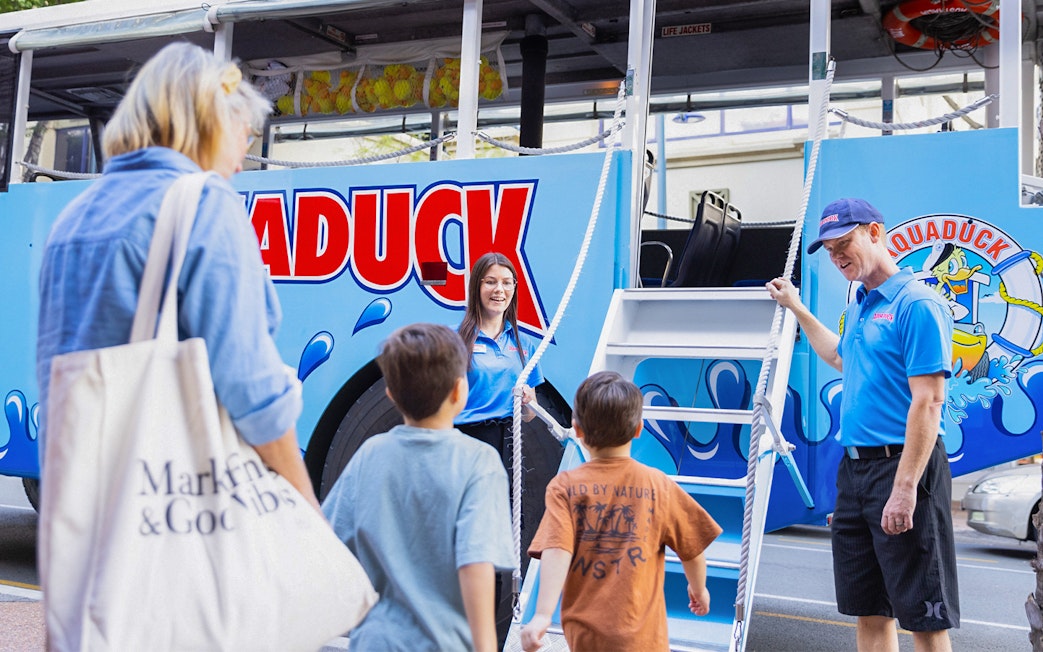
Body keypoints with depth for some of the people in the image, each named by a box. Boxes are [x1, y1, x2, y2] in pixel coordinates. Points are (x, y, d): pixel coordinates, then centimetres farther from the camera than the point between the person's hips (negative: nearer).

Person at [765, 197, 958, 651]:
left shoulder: (916, 304, -13)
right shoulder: (857, 308, 14)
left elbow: (928, 402, -19)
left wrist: (905, 488, -24)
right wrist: (798, 311, 36)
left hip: (901, 464, -8)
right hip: (854, 467, 9)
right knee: (869, 610, 13)